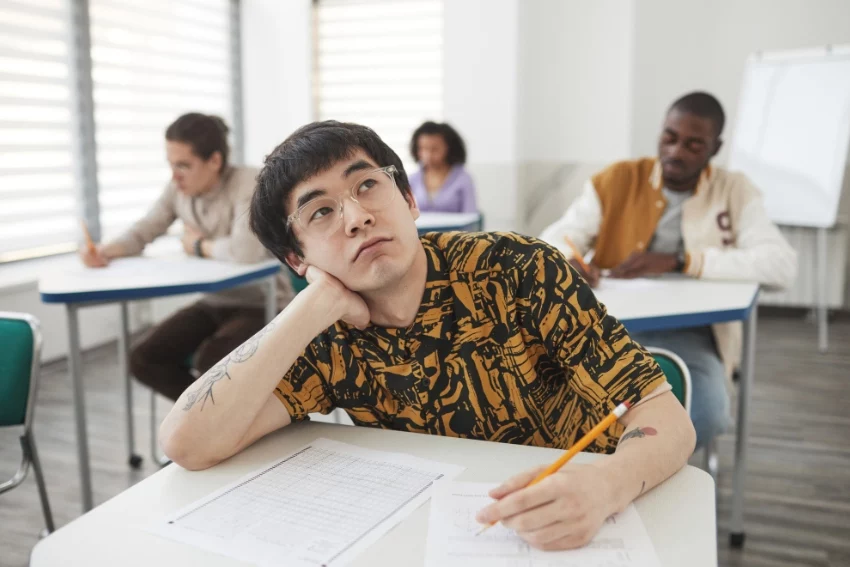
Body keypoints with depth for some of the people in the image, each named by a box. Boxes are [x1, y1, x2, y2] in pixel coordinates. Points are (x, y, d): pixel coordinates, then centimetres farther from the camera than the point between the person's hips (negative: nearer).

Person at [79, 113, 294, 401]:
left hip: (263, 306, -7)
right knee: (144, 360, -5)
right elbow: (141, 233, 7)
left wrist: (199, 245, -18)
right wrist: (103, 251, -15)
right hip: (213, 303, 7)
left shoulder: (249, 183, -22)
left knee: (209, 361, -31)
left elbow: (246, 250, -38)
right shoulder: (179, 189, -3)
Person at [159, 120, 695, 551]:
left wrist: (605, 485, -38)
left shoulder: (516, 270, -17)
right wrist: (321, 302, -25)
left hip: (587, 526, 0)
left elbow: (668, 417, -17)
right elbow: (187, 444, -23)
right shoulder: (330, 344, -10)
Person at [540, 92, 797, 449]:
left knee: (705, 417, -31)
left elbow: (782, 265, -9)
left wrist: (679, 262, -19)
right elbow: (551, 241, 4)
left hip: (690, 334, 0)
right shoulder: (615, 181, 6)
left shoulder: (735, 193, 5)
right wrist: (567, 262, -23)